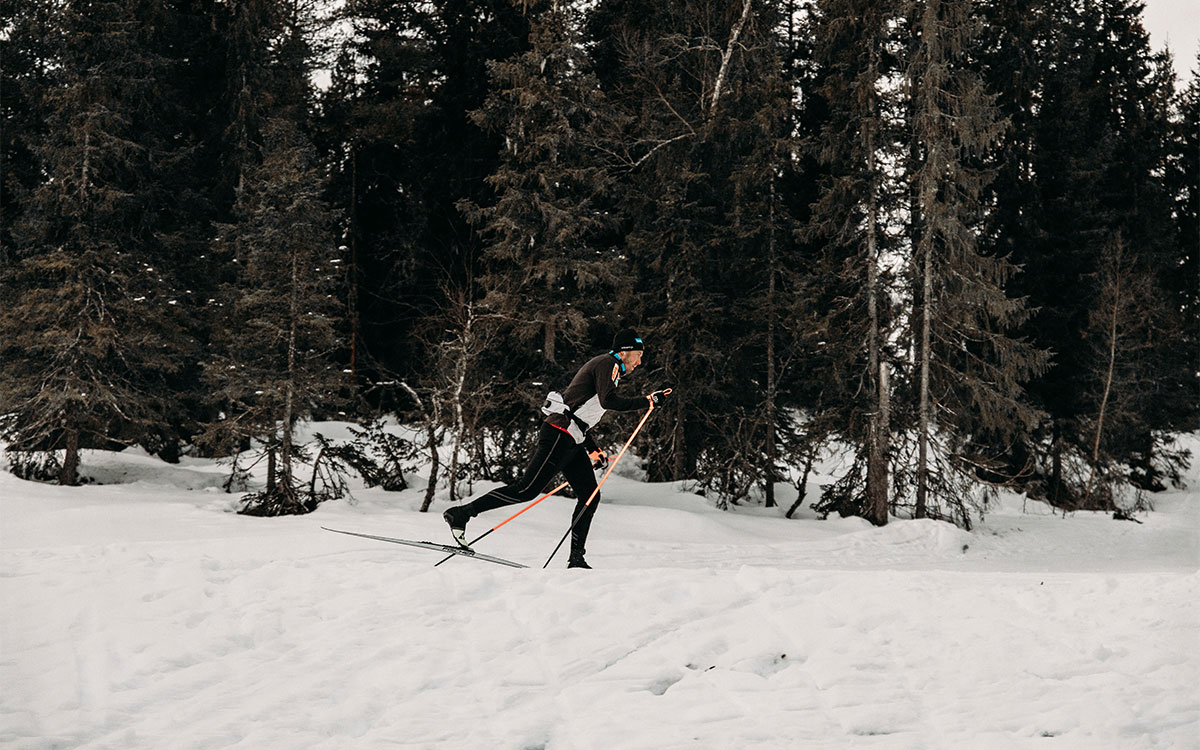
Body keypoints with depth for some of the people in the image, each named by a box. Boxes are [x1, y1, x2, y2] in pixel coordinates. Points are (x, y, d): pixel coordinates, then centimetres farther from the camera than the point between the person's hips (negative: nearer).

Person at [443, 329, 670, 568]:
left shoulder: (606, 368, 25)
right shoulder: (607, 364, -4)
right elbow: (608, 401, -22)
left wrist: (593, 450, 24)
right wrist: (647, 401, -16)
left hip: (572, 440, 10)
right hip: (559, 434, -10)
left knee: (590, 496, 5)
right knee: (528, 489, -13)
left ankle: (576, 558, 5)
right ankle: (461, 513, -9)